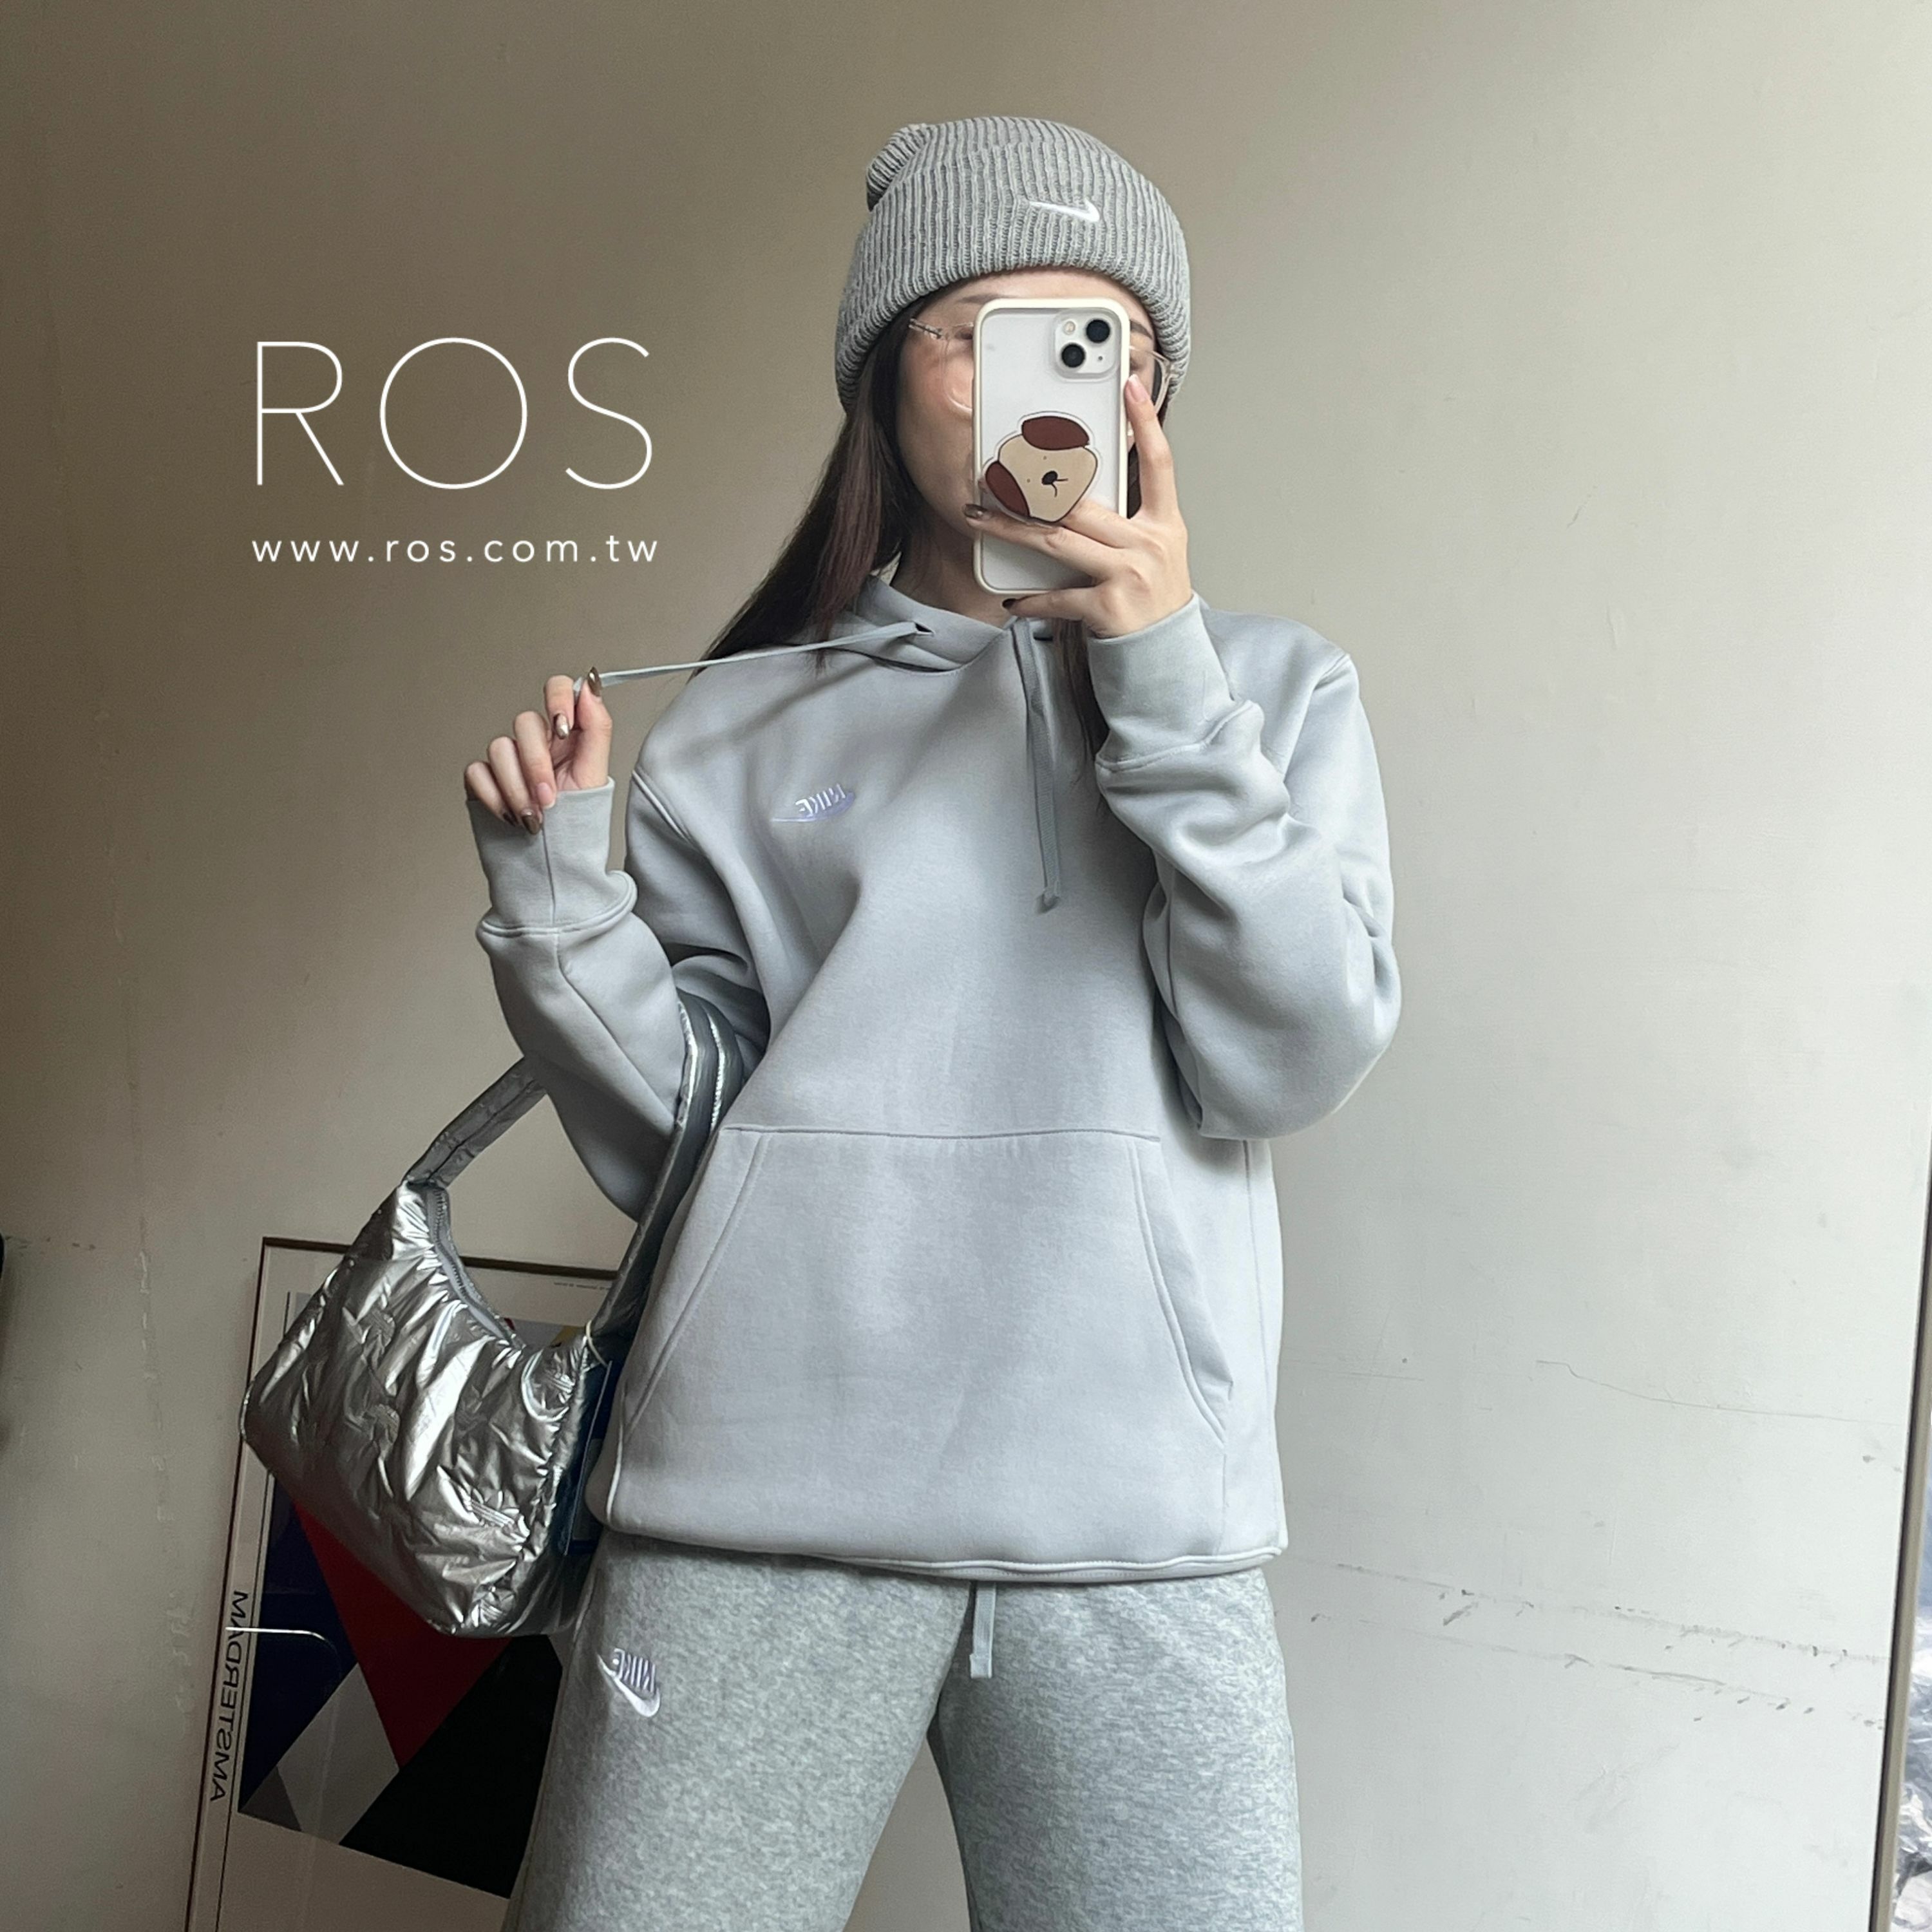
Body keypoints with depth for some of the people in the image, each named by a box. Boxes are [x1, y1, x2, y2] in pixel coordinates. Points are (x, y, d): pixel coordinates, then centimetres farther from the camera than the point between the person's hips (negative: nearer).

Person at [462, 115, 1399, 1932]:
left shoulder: (1277, 690, 10)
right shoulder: (743, 730, 8)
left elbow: (1292, 1065, -3)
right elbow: (667, 1137, 5)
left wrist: (1167, 681, -8)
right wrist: (556, 886, -9)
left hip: (1140, 1536, 1)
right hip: (762, 1508, 0)